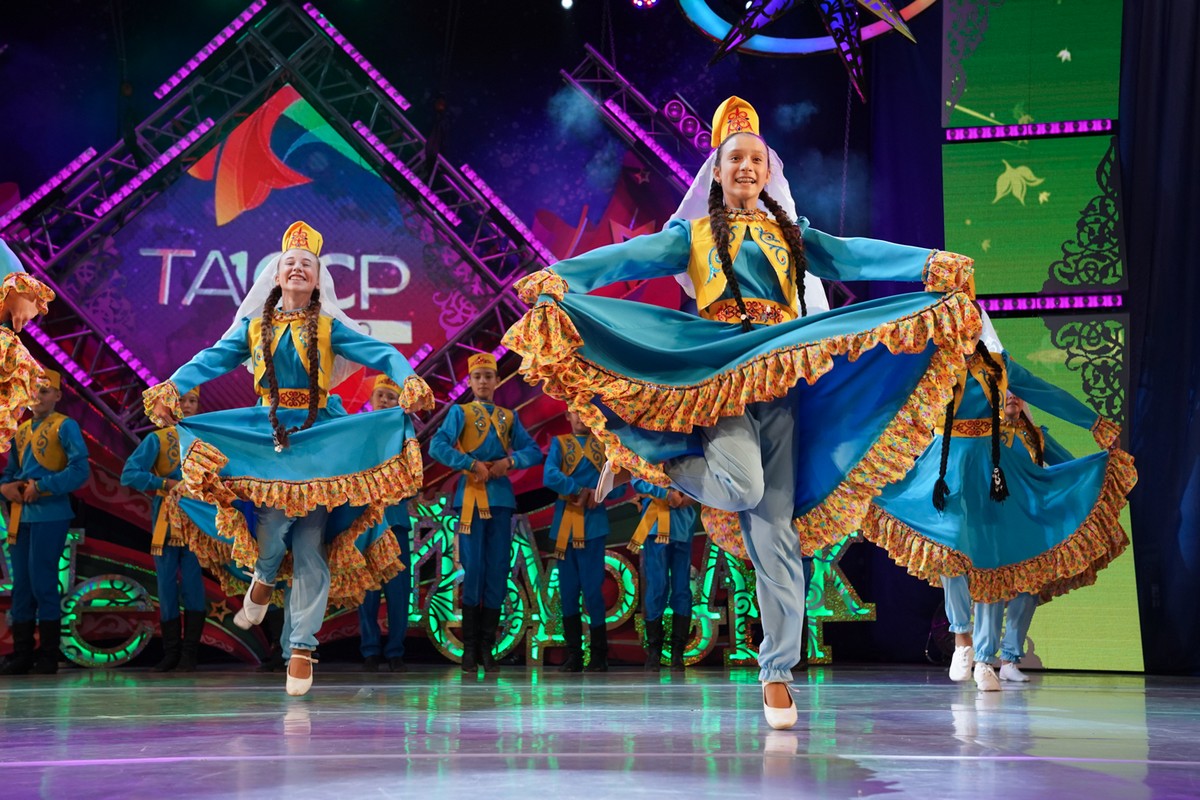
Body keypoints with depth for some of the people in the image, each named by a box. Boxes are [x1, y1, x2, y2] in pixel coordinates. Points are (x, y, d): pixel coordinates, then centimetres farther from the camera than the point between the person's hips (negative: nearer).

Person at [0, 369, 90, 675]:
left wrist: (41, 487, -17)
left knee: (42, 581, -6)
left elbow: (80, 470, -14)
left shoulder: (64, 427, -4)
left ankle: (48, 656, 2)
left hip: (50, 514, -7)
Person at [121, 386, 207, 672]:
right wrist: (165, 483, -15)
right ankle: (171, 653, 11)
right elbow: (129, 474, -6)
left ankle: (189, 653, 2)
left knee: (193, 583, -5)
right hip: (165, 521, 1)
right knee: (167, 586, 3)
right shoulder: (157, 439, 3)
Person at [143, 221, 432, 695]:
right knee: (273, 525, -16)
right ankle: (264, 577, 22)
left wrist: (408, 381, -27)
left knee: (310, 545, -3)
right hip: (268, 437, 1)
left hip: (321, 439, -1)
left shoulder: (329, 328, 4)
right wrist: (171, 388, -19)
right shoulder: (254, 327, 8)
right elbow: (212, 360, -3)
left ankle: (302, 647, 3)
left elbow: (379, 353, -8)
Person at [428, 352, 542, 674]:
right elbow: (438, 446, -10)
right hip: (471, 497, -3)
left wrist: (510, 460, -8)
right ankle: (469, 648, 0)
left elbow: (534, 451, 10)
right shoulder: (460, 412, 5)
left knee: (498, 571, 1)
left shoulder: (508, 417, 16)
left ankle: (487, 648, 8)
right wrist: (473, 464, -17)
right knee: (473, 570, -6)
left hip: (501, 497, 3)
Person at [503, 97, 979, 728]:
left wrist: (929, 265, -7)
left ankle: (778, 672, -3)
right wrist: (561, 278, -16)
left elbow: (856, 255, 8)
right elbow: (630, 256, 0)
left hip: (781, 374, 3)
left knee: (777, 523, -5)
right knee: (742, 487, -28)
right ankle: (644, 462, 2)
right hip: (718, 366, -2)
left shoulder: (792, 236, 22)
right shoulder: (693, 233, 15)